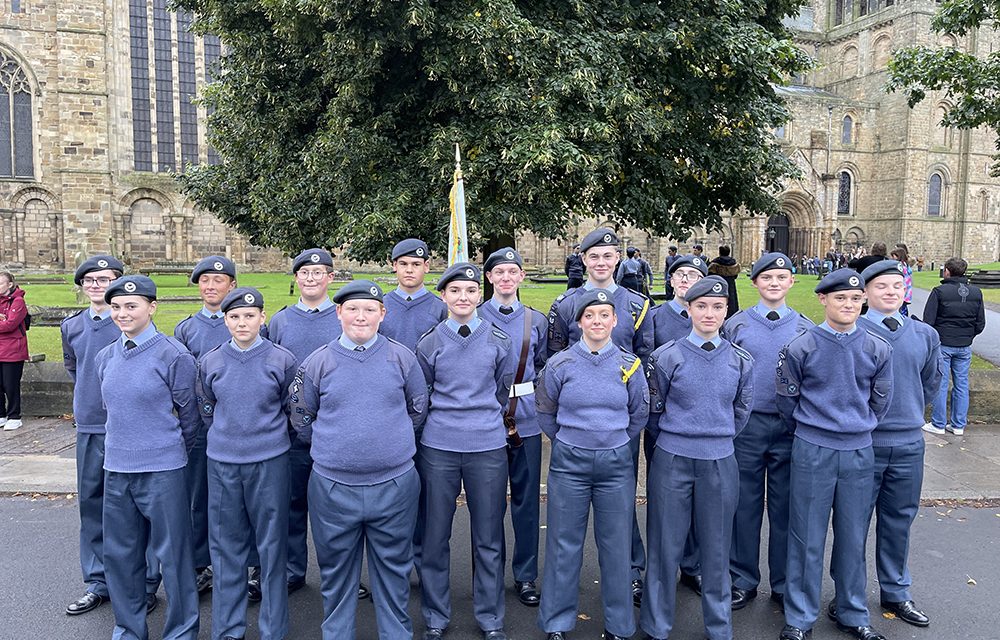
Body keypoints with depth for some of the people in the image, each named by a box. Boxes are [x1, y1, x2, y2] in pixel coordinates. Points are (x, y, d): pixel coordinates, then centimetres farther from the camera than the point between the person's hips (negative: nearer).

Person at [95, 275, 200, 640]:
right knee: (120, 554, 16)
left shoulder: (173, 356, -12)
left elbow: (189, 415, -4)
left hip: (162, 472, -6)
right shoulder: (105, 357, 7)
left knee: (173, 554, 4)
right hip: (116, 470, 6)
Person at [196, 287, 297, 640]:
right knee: (226, 545, 11)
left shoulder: (282, 360, -5)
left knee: (271, 544, 5)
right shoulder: (209, 362, 2)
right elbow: (206, 409, 17)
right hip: (222, 463, 2)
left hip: (270, 462, -2)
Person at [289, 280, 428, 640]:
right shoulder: (318, 362, 0)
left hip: (394, 484, 0)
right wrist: (331, 447, 10)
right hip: (332, 486, 0)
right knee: (336, 570, 15)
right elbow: (301, 418, 11)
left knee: (393, 568, 13)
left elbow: (418, 410, 12)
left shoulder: (402, 358, 1)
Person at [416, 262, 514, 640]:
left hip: (488, 447, 0)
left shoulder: (499, 341, 2)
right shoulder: (428, 343, 2)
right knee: (435, 534, 9)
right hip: (437, 449, 0)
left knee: (488, 537, 9)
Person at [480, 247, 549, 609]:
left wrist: (533, 396, 1)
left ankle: (526, 576, 23)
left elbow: (543, 366, 14)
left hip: (526, 419, 2)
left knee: (527, 498, 8)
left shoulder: (536, 320, 7)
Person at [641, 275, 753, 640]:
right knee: (665, 545, 6)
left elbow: (741, 412, 14)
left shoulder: (741, 361, 3)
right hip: (672, 462, -2)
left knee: (716, 547, 12)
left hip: (720, 463, 2)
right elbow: (654, 410, 5)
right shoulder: (667, 356, -5)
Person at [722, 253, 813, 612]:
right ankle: (743, 581, 21)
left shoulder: (806, 328, 5)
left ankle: (783, 585, 24)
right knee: (745, 505, 6)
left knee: (785, 508, 10)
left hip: (791, 428, 1)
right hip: (747, 424, -1)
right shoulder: (735, 325, 1)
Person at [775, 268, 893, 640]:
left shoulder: (878, 350, 0)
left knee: (853, 538, 13)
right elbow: (787, 399, 3)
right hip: (812, 453, -2)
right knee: (807, 538, 5)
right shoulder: (800, 348, -7)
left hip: (860, 453, 3)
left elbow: (880, 401, 12)